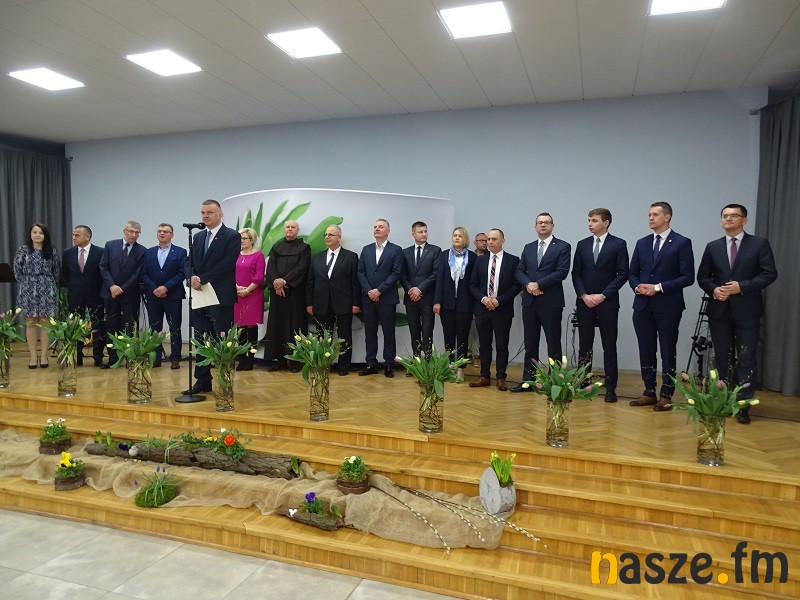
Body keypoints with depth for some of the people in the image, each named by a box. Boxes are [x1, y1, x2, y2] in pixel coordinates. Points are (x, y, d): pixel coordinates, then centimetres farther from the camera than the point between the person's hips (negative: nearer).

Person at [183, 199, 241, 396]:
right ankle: (203, 381, 19)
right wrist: (192, 277, -9)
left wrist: (202, 279, -16)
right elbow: (190, 262, 13)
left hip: (221, 298, -6)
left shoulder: (232, 236, -4)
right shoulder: (198, 237, 17)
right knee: (201, 341, 10)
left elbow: (227, 264, -15)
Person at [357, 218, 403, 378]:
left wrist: (379, 290, -14)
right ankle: (371, 364, 14)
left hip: (387, 298, -3)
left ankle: (389, 364, 12)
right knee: (370, 333, 7)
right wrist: (368, 291, -8)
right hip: (368, 298, 4)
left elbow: (396, 273, -8)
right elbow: (360, 272, 7)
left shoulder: (396, 250, 0)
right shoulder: (366, 250, 12)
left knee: (389, 333, 3)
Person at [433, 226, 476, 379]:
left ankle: (460, 368, 12)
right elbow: (439, 278, 1)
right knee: (448, 335, 8)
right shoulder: (444, 255, 5)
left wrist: (475, 303, -5)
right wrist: (437, 301, -6)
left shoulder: (472, 257, 0)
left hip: (465, 303, -1)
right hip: (447, 302, 2)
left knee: (462, 336, 4)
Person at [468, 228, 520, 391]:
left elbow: (516, 286, -6)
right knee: (484, 344, 9)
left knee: (502, 345, 4)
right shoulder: (480, 260, 8)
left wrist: (499, 301, -14)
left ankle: (501, 378, 14)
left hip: (503, 309, -3)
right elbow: (472, 285, 7)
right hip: (482, 309, 3)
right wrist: (483, 298, -10)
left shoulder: (513, 260, -1)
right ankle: (484, 377, 18)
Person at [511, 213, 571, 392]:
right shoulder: (528, 248, 16)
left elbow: (562, 272, -11)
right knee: (530, 344, 10)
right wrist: (528, 284, -10)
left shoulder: (562, 247, 0)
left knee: (553, 344, 1)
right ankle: (528, 380, 16)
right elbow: (519, 271, 10)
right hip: (529, 301, 5)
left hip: (551, 302, -5)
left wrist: (538, 284, -14)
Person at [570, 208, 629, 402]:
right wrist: (584, 295, -6)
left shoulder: (618, 244, -1)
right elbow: (576, 273, 8)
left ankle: (610, 388, 8)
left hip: (607, 302, -3)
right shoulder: (582, 244, 9)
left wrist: (603, 295, -11)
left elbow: (623, 274, -5)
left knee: (609, 347, 2)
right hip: (584, 302, 3)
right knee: (584, 346, 7)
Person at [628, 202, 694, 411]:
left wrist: (659, 287, -15)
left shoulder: (682, 243, -2)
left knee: (668, 352, 4)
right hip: (643, 305, 5)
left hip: (668, 306, -5)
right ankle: (649, 392, 20)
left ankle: (666, 395, 13)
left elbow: (688, 277, -9)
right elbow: (632, 273, 14)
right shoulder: (642, 243, 13)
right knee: (646, 351, 9)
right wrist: (637, 287, -7)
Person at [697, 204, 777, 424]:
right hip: (719, 310, 3)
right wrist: (713, 289, -8)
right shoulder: (713, 247, 10)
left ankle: (743, 405, 4)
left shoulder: (759, 243, 1)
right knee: (722, 358, 10)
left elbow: (770, 274, -5)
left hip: (747, 310, -3)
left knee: (746, 359, -1)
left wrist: (742, 286, -16)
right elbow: (702, 276, 11)